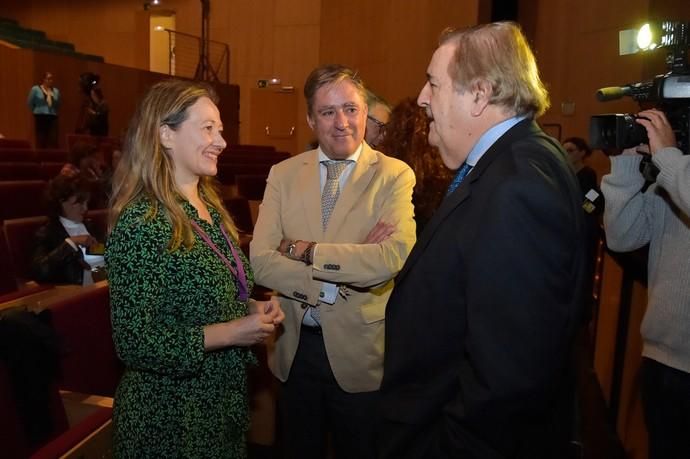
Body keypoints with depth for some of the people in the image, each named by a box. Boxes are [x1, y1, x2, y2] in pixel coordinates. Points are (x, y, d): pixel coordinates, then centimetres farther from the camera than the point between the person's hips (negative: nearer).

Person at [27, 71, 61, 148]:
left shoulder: (56, 91, 9)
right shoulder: (35, 89, -1)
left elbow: (58, 105, 20)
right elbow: (30, 103, 5)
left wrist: (52, 112, 11)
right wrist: (38, 112, 9)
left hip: (53, 118, 3)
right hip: (40, 118, -2)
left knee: (53, 140, -6)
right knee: (41, 140, -3)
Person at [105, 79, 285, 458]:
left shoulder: (209, 206, 3)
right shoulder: (141, 223, -23)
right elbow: (135, 343, -24)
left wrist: (253, 309, -4)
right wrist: (233, 332, -23)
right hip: (170, 413, -7)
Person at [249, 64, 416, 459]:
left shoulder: (395, 176, -10)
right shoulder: (283, 174, -1)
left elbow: (396, 257, -26)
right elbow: (260, 262, -10)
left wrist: (304, 249, -21)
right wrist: (333, 285, -20)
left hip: (360, 352, -2)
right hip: (295, 349, 3)